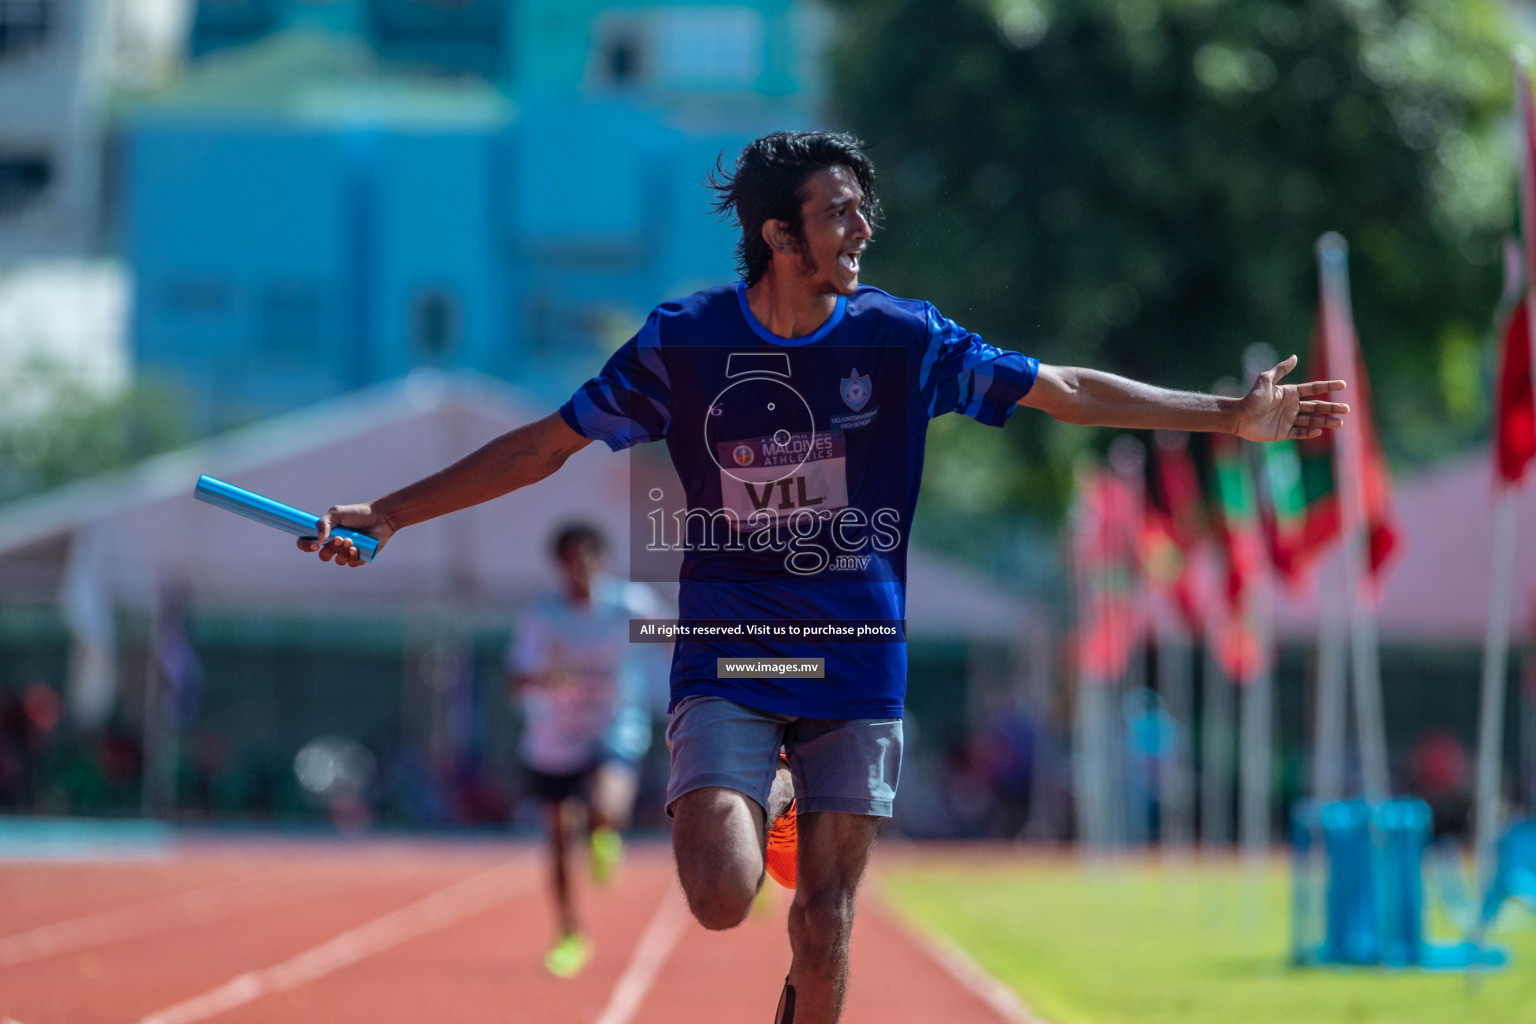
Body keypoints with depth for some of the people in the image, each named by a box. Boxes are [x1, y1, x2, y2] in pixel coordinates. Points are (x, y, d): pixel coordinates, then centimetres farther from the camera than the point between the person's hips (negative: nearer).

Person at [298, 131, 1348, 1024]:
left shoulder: (904, 338, -2)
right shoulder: (684, 341, -4)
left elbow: (1067, 390, 4)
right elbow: (545, 444, 3)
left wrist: (1230, 416, 0)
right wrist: (386, 514, 0)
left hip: (856, 669, 1)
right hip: (726, 662, -1)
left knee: (824, 927, 0)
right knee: (721, 898, -18)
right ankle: (763, 808, 19)